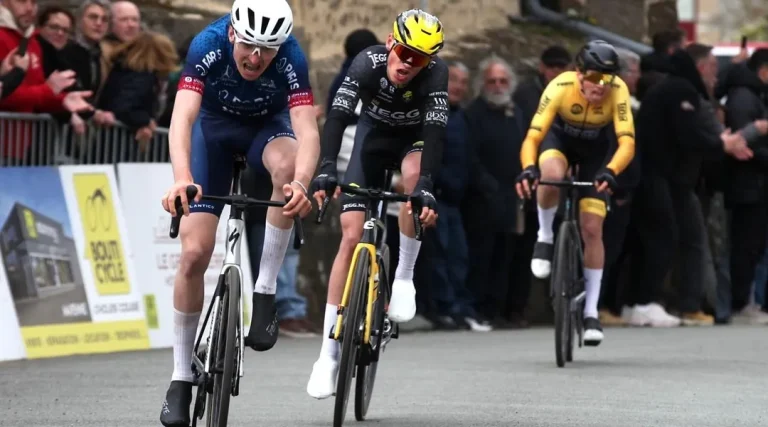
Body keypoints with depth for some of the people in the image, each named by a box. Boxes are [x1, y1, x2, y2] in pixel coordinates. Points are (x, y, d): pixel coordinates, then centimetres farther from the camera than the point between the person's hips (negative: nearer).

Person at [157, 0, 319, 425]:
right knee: (194, 253, -10)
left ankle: (265, 292, -23)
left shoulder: (291, 57, -32)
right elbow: (182, 117, -43)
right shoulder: (208, 45, -33)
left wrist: (301, 183, -61)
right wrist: (181, 179, -60)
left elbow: (307, 131, -40)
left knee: (287, 167, -37)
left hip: (268, 124, 0)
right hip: (214, 123, 0)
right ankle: (181, 379, 3)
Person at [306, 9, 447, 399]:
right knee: (352, 236, -10)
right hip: (374, 134, 1)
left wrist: (426, 189, -52)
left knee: (414, 174, -38)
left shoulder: (436, 73, -30)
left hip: (414, 138, -1)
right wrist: (325, 172, -51)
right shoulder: (367, 63, -30)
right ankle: (329, 354, -7)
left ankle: (404, 276, -16)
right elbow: (337, 118, -37)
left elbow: (435, 133, -38)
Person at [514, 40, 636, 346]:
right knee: (551, 175, -38)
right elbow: (532, 137, -39)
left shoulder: (618, 91, -33)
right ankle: (545, 238, -10)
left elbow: (627, 143, -39)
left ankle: (591, 312, 5)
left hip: (595, 149, 1)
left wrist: (610, 172, -58)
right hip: (560, 138, -1)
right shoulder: (560, 88, -35)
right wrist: (528, 169, -58)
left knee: (592, 229, -6)